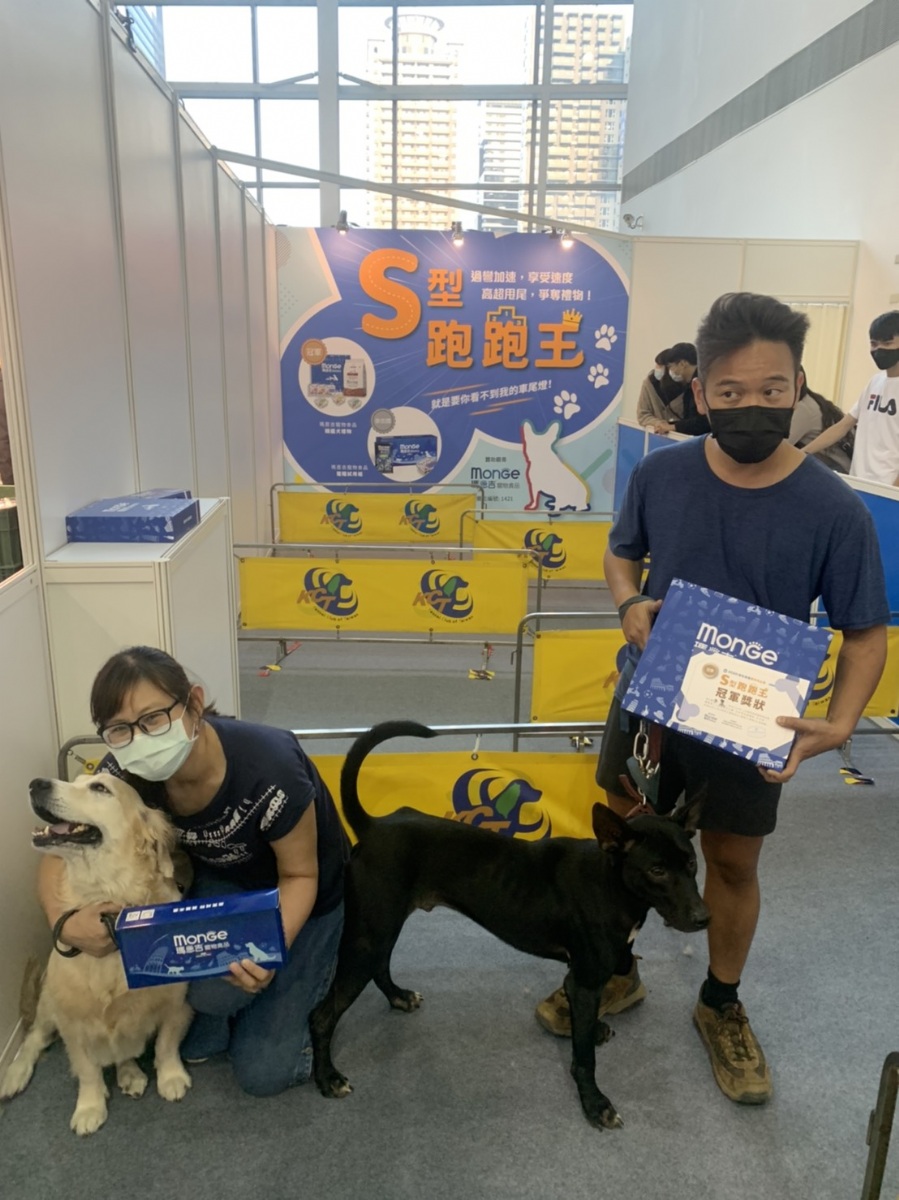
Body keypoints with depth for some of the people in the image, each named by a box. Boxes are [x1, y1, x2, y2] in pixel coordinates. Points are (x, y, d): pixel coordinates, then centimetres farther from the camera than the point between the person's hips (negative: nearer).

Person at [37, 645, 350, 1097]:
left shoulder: (269, 769, -39)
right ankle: (207, 1028, 8)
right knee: (209, 990, -27)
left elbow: (300, 875, -24)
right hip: (220, 882, 4)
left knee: (263, 1072, -7)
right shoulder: (124, 774, -26)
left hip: (300, 898, -3)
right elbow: (61, 851, -14)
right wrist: (63, 919, -36)